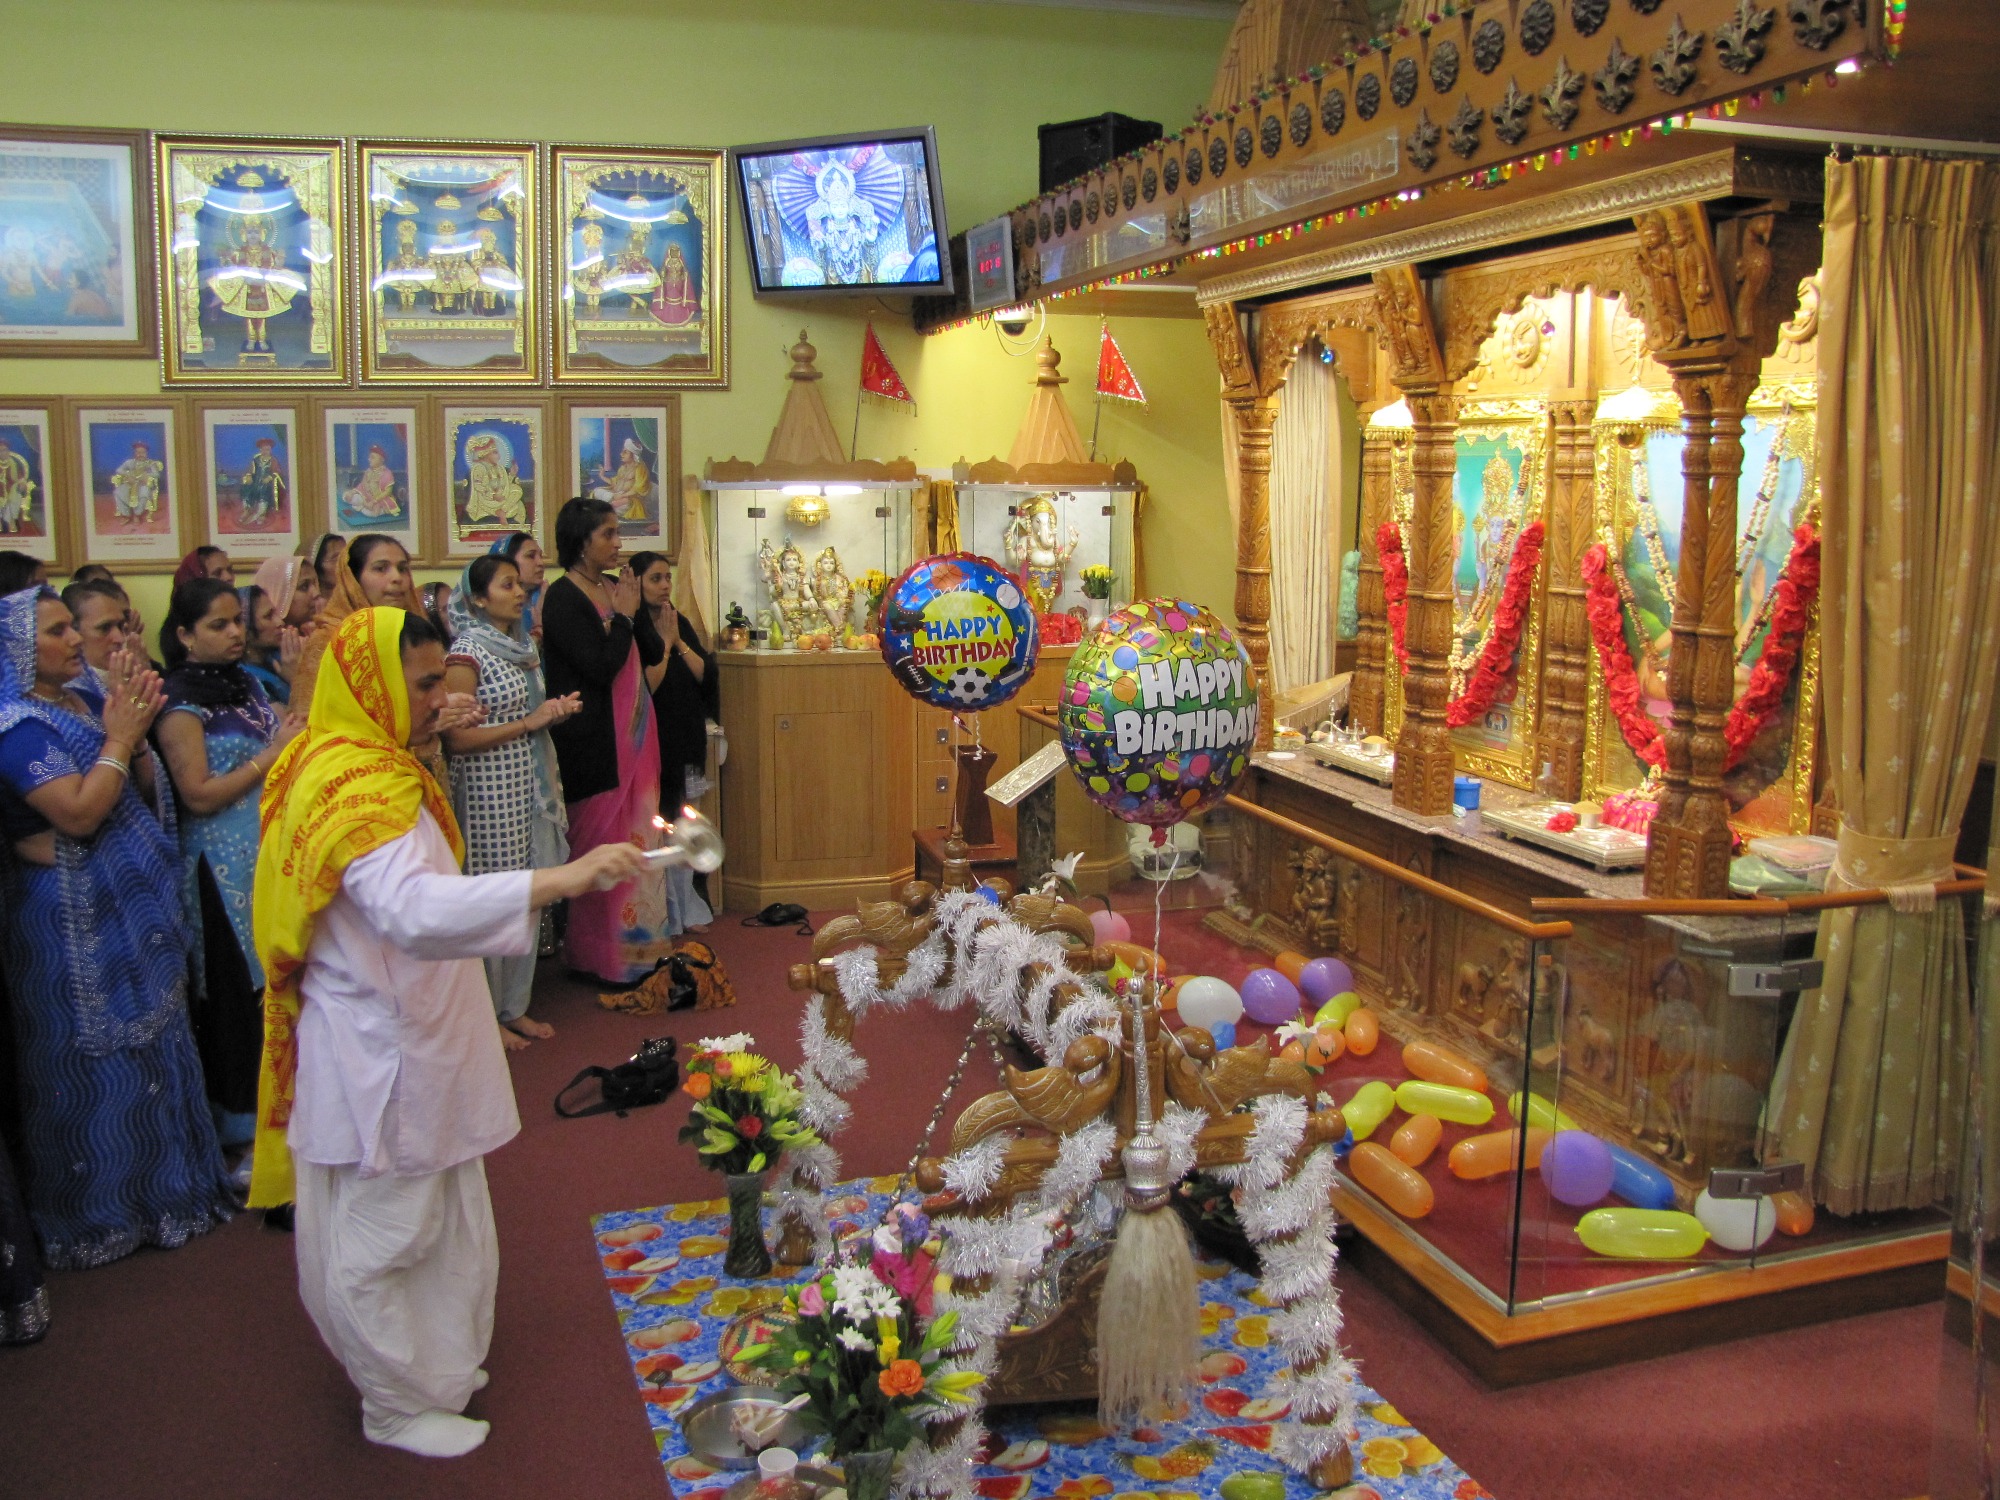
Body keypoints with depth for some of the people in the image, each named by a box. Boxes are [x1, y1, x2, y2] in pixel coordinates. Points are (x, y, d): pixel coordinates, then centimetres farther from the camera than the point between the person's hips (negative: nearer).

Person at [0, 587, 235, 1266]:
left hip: (133, 905, 8)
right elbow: (78, 812, -25)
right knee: (96, 1062, 3)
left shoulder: (87, 700, 8)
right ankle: (99, 1213, 20)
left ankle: (164, 1181, 33)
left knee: (153, 1039, 17)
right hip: (75, 922, -8)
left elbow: (147, 793, 10)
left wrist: (134, 730, -6)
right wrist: (119, 737, -16)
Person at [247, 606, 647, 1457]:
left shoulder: (349, 764, 9)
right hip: (377, 1051, -10)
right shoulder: (357, 785, -26)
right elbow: (414, 911, -43)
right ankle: (400, 1406, 23)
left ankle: (428, 1362, 38)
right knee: (382, 1232, 7)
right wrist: (557, 881, -48)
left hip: (396, 1034, 10)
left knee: (428, 1216, 22)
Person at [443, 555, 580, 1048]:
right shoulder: (467, 653, -12)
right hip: (490, 791, -8)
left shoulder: (522, 644, 12)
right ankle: (487, 1016, 13)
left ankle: (516, 1006, 23)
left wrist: (556, 710, 4)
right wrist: (531, 722, -16)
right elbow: (457, 738, -18)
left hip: (531, 786, 8)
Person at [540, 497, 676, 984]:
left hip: (633, 735, 8)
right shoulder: (563, 598, -14)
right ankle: (598, 956, 10)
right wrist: (623, 616, -11)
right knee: (601, 844, -1)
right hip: (594, 742, -8)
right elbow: (599, 667, -22)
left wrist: (636, 608, -6)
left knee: (637, 838, 13)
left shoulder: (615, 588, 10)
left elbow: (653, 653, 8)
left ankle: (640, 942, 23)